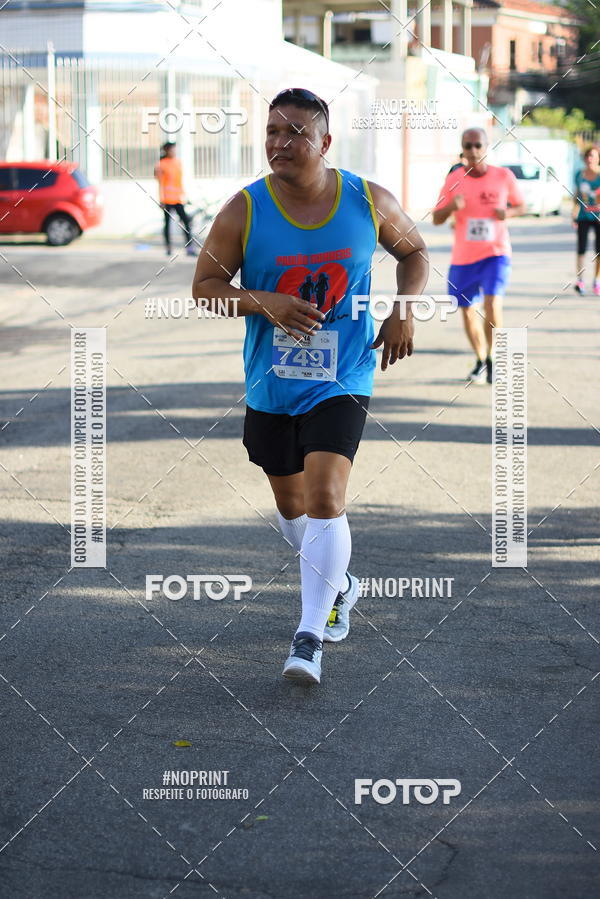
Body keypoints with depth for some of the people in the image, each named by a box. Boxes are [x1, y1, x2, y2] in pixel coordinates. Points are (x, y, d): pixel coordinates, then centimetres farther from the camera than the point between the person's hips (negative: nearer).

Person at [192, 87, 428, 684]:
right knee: (292, 505, 16)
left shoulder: (369, 202, -6)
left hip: (341, 381, -2)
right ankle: (337, 586, 45)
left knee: (324, 498, -19)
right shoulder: (244, 211, -9)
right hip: (271, 383, 2)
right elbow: (204, 286, -3)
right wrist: (264, 303, -20)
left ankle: (310, 636, -14)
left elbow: (413, 251, 13)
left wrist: (404, 310, -4)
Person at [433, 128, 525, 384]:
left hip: (495, 254, -3)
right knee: (468, 311, 10)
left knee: (492, 304, -20)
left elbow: (521, 206, 9)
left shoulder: (504, 177, -5)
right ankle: (480, 360, 30)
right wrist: (451, 206, -21)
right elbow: (436, 218, 1)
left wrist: (509, 212, -14)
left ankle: (492, 358, -2)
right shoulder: (454, 179, -2)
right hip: (463, 257, 3)